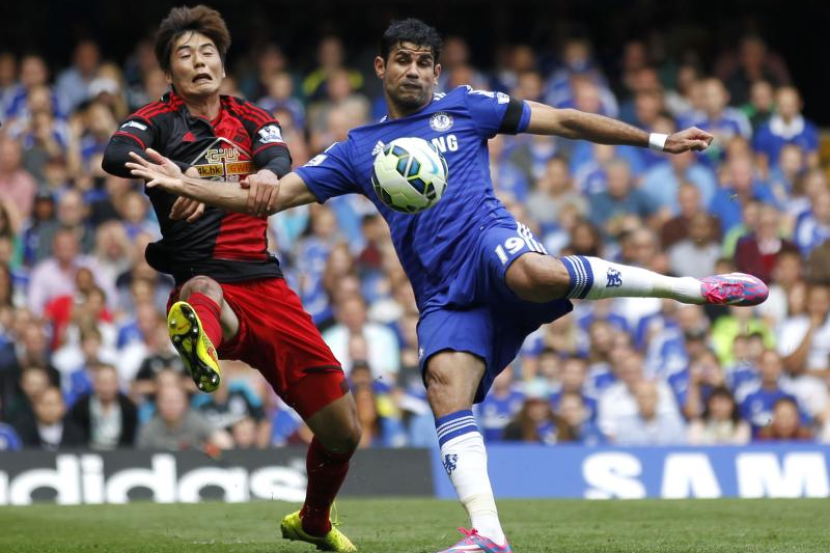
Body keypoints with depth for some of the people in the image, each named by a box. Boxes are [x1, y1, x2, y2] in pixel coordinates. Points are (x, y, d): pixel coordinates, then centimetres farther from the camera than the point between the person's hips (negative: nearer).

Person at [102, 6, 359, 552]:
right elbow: (116, 155, -19)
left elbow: (280, 160, -9)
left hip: (265, 286, 4)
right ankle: (200, 334, -79)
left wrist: (267, 174, -35)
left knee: (343, 430, 7)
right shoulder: (158, 120, 4)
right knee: (201, 291, -43)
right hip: (204, 283, -4)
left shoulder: (252, 120, 14)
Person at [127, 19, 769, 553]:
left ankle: (690, 286, -21)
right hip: (445, 295, 3)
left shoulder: (464, 108, 16)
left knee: (537, 274, -39)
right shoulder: (357, 151, 21)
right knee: (446, 383, -24)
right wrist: (185, 183, 7)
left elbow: (561, 121, 17)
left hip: (488, 240, -3)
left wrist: (656, 139, 14)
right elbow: (271, 195, 18)